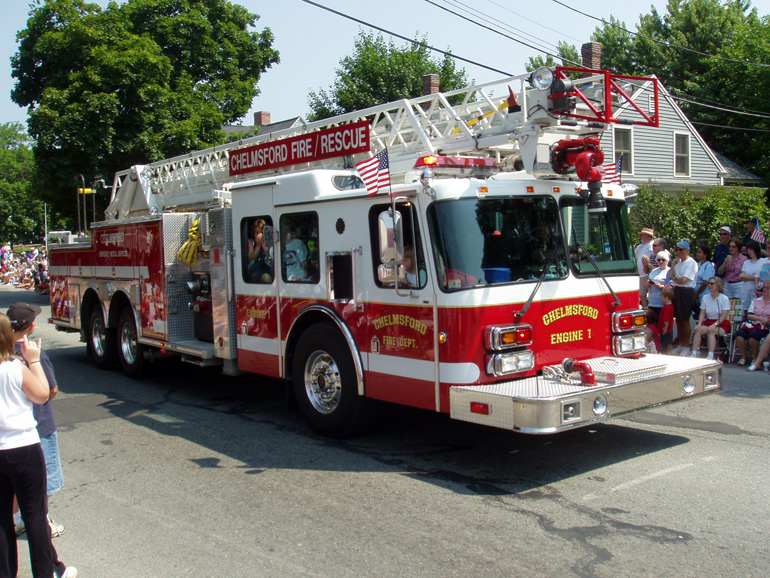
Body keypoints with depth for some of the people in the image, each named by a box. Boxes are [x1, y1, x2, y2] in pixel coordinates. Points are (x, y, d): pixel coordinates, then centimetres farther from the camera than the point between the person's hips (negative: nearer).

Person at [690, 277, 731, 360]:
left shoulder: (724, 298, -5)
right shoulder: (705, 298, 9)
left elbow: (724, 316, -12)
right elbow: (702, 313, 5)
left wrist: (714, 325, -25)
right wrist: (699, 324, -14)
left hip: (722, 325, -4)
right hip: (708, 322, 4)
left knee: (711, 331, -34)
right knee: (698, 330, -26)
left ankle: (710, 356, -42)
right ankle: (694, 354, -33)